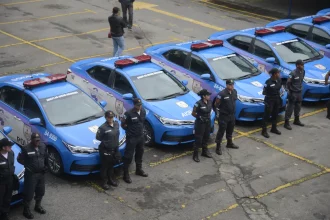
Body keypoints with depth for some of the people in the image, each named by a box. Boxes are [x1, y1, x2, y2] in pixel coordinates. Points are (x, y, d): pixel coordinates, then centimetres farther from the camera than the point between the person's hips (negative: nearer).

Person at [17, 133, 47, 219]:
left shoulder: (43, 146, -2)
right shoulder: (26, 149, -18)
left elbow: (46, 157, 14)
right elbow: (19, 159, -6)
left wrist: (45, 165, 3)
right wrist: (28, 165, -9)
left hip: (41, 173, 6)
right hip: (31, 174, -5)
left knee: (40, 191, 19)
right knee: (29, 193, 1)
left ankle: (38, 206, 40)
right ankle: (26, 210, 16)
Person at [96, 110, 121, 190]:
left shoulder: (116, 124, 0)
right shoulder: (103, 127, -21)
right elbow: (98, 137, -12)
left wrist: (116, 142, 7)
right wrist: (105, 141, -10)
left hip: (114, 149, 6)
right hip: (105, 150, -6)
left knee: (111, 166, 22)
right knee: (104, 167, 7)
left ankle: (111, 180, 36)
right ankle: (104, 182, 19)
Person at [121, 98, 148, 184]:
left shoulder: (143, 111, -3)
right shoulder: (129, 113, -22)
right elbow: (123, 124, -9)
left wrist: (141, 129, 11)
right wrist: (129, 130, 1)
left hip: (141, 136, 7)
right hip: (131, 138, -7)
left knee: (139, 154, 22)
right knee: (128, 156, 0)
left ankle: (139, 170, 40)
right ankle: (126, 174, 8)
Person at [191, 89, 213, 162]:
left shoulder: (210, 102, -2)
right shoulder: (198, 104, -22)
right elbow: (193, 113, -12)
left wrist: (208, 117, 8)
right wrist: (199, 117, -6)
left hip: (208, 122, 7)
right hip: (200, 123, -7)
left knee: (206, 138, 20)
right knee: (198, 139, -1)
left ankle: (204, 152, 37)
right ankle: (195, 155, 9)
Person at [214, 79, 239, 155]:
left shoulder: (234, 92, -1)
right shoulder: (222, 94, -22)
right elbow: (216, 104, -12)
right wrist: (219, 112, -5)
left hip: (232, 115, 7)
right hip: (224, 116, -7)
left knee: (230, 130, 21)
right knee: (221, 131, -2)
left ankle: (229, 143, 39)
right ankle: (218, 147, 4)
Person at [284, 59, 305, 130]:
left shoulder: (303, 72, 0)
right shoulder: (293, 73, -21)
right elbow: (288, 83, -15)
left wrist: (300, 88, 14)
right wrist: (290, 92, -13)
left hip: (299, 92, 7)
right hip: (293, 93, -7)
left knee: (298, 107, 19)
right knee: (290, 107, -3)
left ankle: (296, 120, 35)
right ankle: (286, 122, 3)